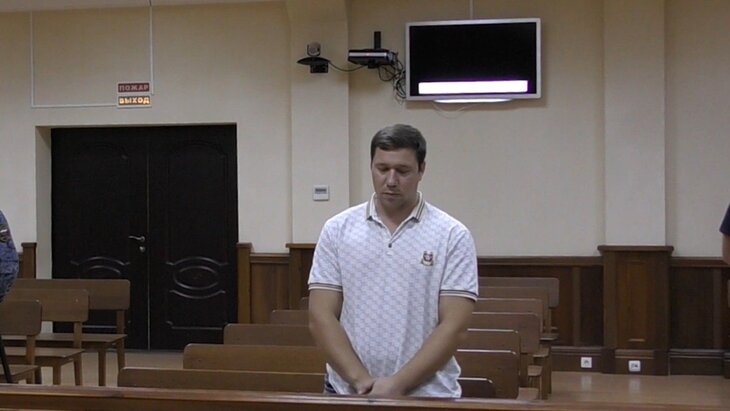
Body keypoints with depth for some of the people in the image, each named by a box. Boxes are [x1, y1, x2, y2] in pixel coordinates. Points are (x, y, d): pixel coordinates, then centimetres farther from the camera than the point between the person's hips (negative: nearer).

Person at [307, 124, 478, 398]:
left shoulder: (452, 236, -3)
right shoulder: (338, 230, 2)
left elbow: (454, 326, -8)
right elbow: (321, 317, -2)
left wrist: (398, 384, -16)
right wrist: (361, 380, -13)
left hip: (427, 396, -1)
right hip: (348, 393, 2)